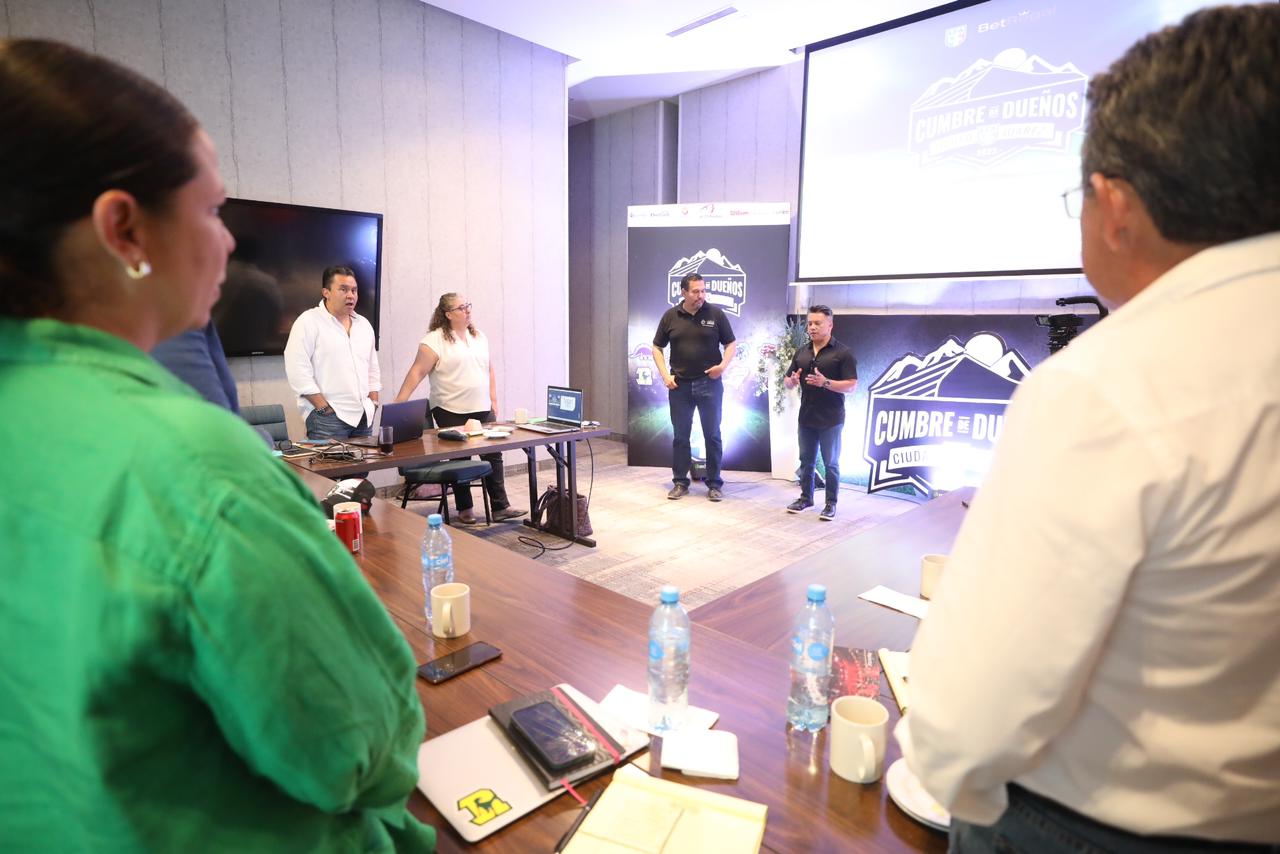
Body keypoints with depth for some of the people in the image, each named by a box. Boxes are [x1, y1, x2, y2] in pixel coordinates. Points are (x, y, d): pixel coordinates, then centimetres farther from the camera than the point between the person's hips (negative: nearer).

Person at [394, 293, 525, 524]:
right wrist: (398, 403, -19)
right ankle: (464, 509, 19)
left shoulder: (479, 336, 11)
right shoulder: (434, 341, -9)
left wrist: (493, 400, 12)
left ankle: (500, 507, 10)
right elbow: (417, 373, -13)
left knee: (493, 456, 3)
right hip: (451, 412, -5)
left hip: (482, 410, 5)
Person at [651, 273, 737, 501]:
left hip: (710, 383, -1)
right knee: (680, 436, 8)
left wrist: (723, 365, -13)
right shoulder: (670, 316, 3)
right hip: (679, 385, 1)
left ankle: (714, 483, 15)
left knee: (713, 435, 4)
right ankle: (680, 482, 19)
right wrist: (665, 375, -2)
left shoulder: (715, 314, -1)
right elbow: (657, 348, 10)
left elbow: (731, 344, 5)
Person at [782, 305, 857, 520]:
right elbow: (787, 382, 13)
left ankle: (831, 503, 15)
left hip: (831, 420, -5)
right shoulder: (801, 352, 9)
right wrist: (792, 381, -11)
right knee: (805, 460, 14)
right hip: (806, 417, 5)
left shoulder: (842, 353, -7)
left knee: (831, 463, 4)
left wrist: (825, 383, -25)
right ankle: (805, 498, 28)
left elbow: (852, 386, -12)